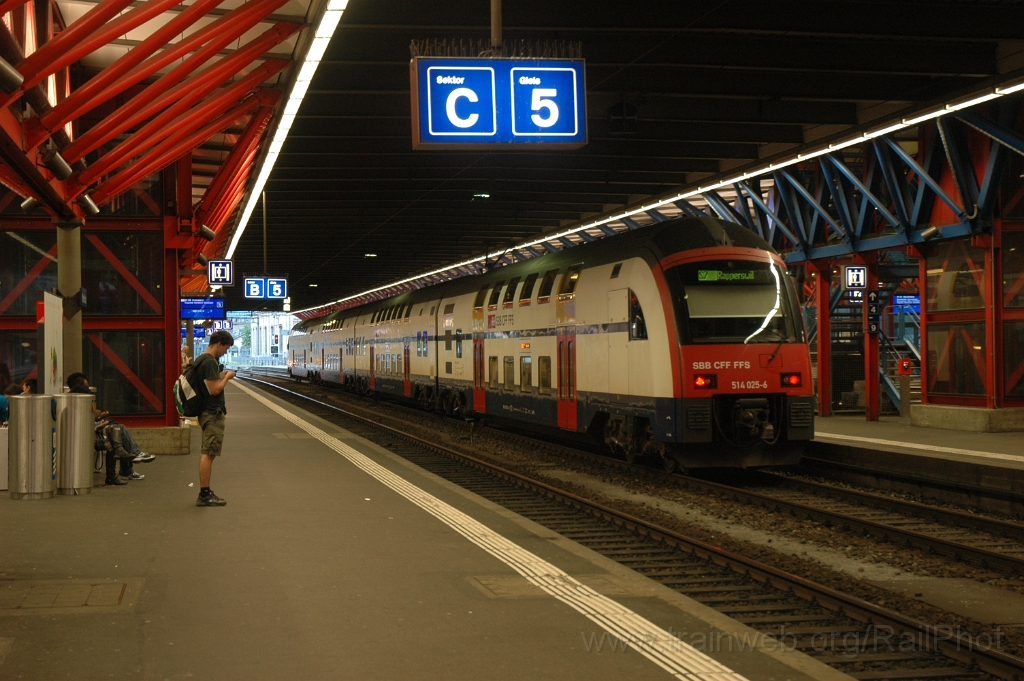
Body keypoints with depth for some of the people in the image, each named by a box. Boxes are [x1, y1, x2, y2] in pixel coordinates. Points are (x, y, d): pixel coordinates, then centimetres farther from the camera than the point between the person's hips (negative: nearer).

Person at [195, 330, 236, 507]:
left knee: (207, 453, 15)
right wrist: (226, 378, -8)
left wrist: (221, 376, 15)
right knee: (208, 454, -9)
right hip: (213, 414, -11)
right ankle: (204, 495, -9)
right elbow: (214, 389, -21)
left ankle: (205, 493, 21)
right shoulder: (210, 362, -17)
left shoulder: (202, 360, 15)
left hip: (207, 412, 11)